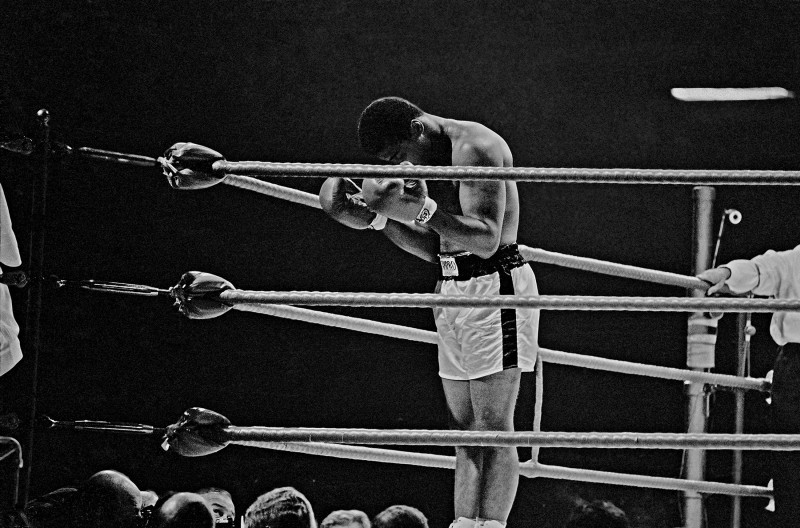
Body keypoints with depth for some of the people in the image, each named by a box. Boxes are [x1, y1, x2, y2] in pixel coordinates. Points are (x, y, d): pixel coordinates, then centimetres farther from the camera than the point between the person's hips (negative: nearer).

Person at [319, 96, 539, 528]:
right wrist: (380, 216, 5)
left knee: (493, 428, -11)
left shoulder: (475, 148, -15)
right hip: (452, 289, 9)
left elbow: (487, 240, -23)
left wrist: (420, 209, -33)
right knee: (466, 432, 6)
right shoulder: (430, 161, 15)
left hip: (494, 285, -9)